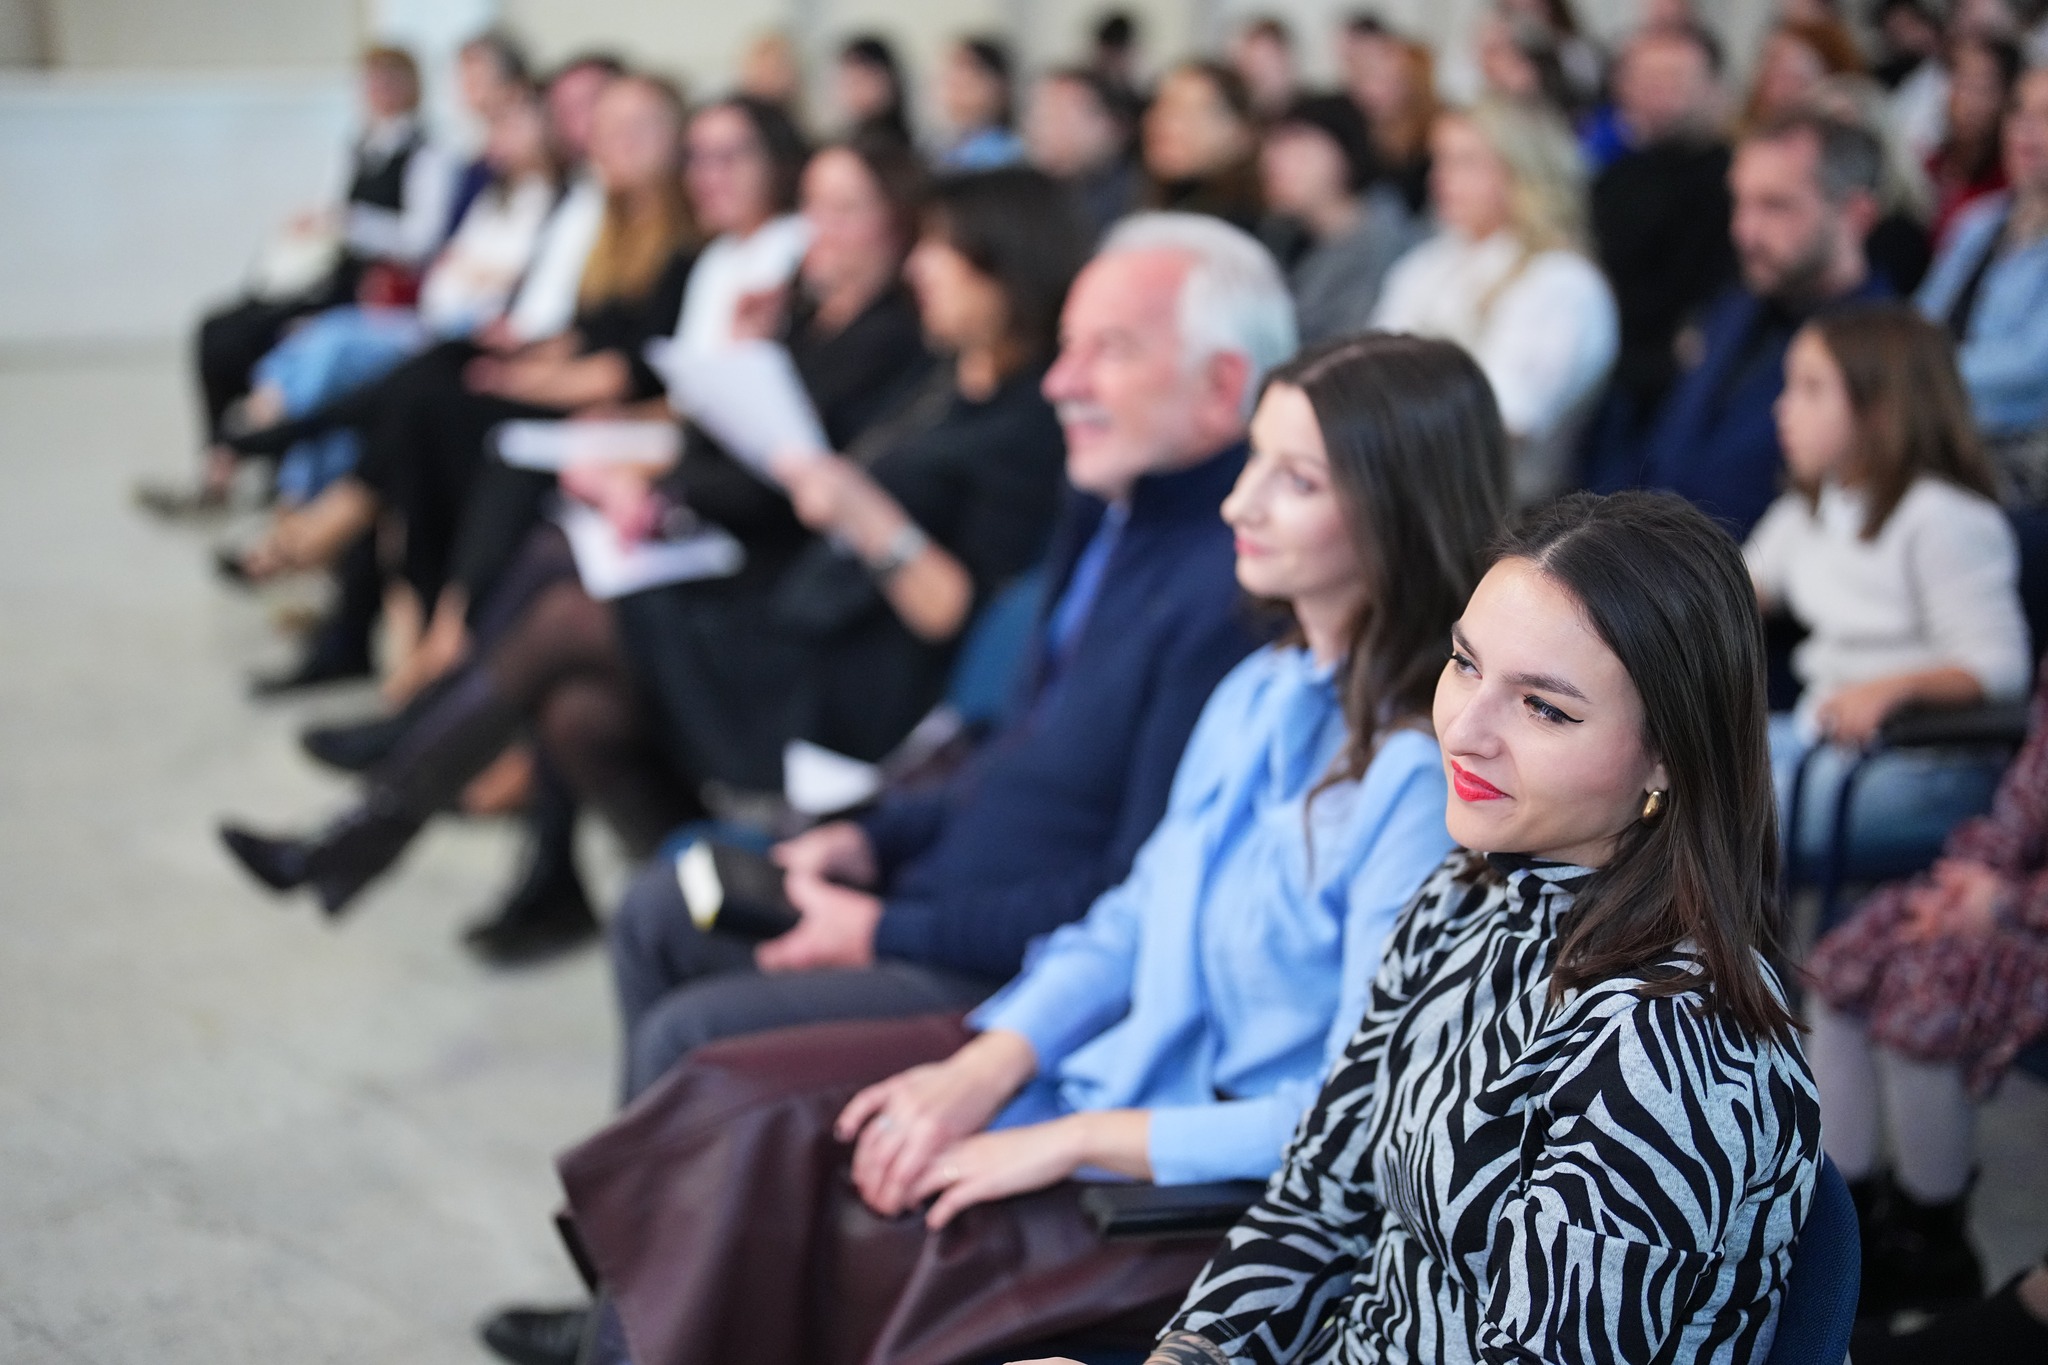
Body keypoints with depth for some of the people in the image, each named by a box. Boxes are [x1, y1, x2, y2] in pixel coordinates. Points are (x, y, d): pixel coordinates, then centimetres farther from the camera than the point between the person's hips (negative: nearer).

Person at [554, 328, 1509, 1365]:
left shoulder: (1424, 780, -21)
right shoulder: (1262, 693, 6)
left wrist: (1068, 1142, -18)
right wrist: (985, 1067, -4)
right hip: (1104, 1075, 9)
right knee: (739, 1109, 0)